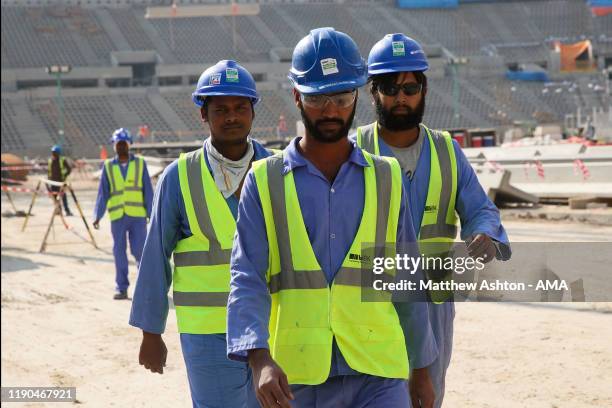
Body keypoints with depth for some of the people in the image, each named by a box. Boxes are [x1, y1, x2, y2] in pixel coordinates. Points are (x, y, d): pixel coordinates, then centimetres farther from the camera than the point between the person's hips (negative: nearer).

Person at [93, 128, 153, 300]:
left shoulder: (140, 163, 4)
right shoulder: (108, 166, 6)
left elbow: (148, 191, 4)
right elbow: (103, 193, 4)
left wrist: (151, 214, -1)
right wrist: (97, 216, -5)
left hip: (138, 215, -1)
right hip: (117, 216, 1)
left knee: (139, 249, -4)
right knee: (119, 251, 1)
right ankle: (121, 288, 7)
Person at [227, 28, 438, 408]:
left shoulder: (387, 179, 10)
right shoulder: (265, 181, 4)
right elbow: (247, 278, -4)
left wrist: (422, 368, 16)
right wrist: (260, 359, -20)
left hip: (377, 377, 0)